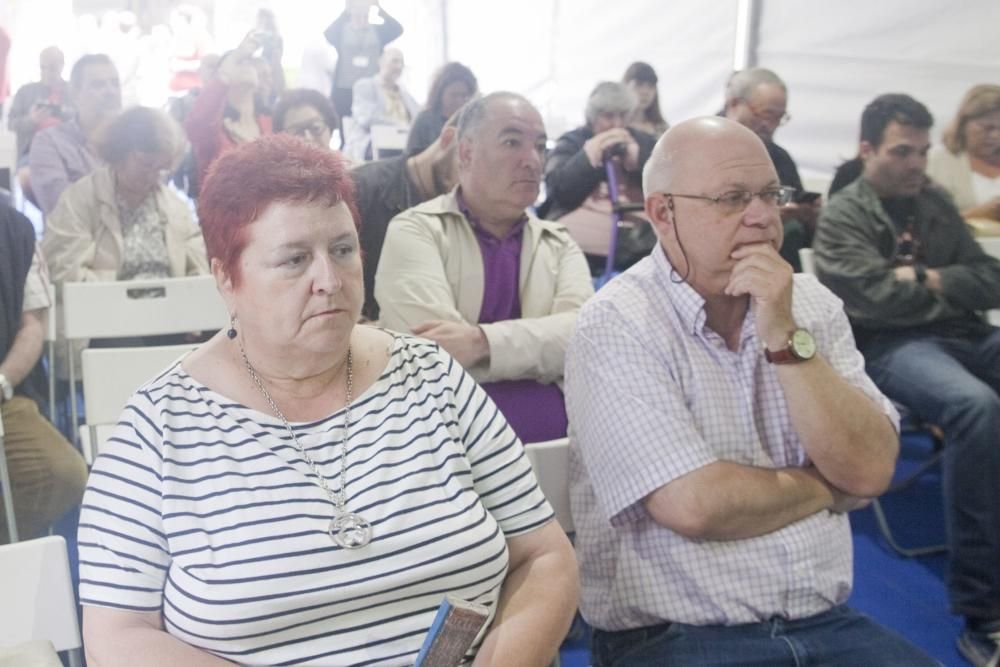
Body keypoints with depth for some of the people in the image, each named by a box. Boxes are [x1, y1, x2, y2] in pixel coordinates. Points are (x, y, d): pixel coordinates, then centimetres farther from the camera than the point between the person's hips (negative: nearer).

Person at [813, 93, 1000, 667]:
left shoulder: (936, 202, 20)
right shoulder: (843, 217, 1)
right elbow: (881, 299, -12)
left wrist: (926, 279, -1)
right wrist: (949, 285, 4)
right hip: (893, 346, -6)